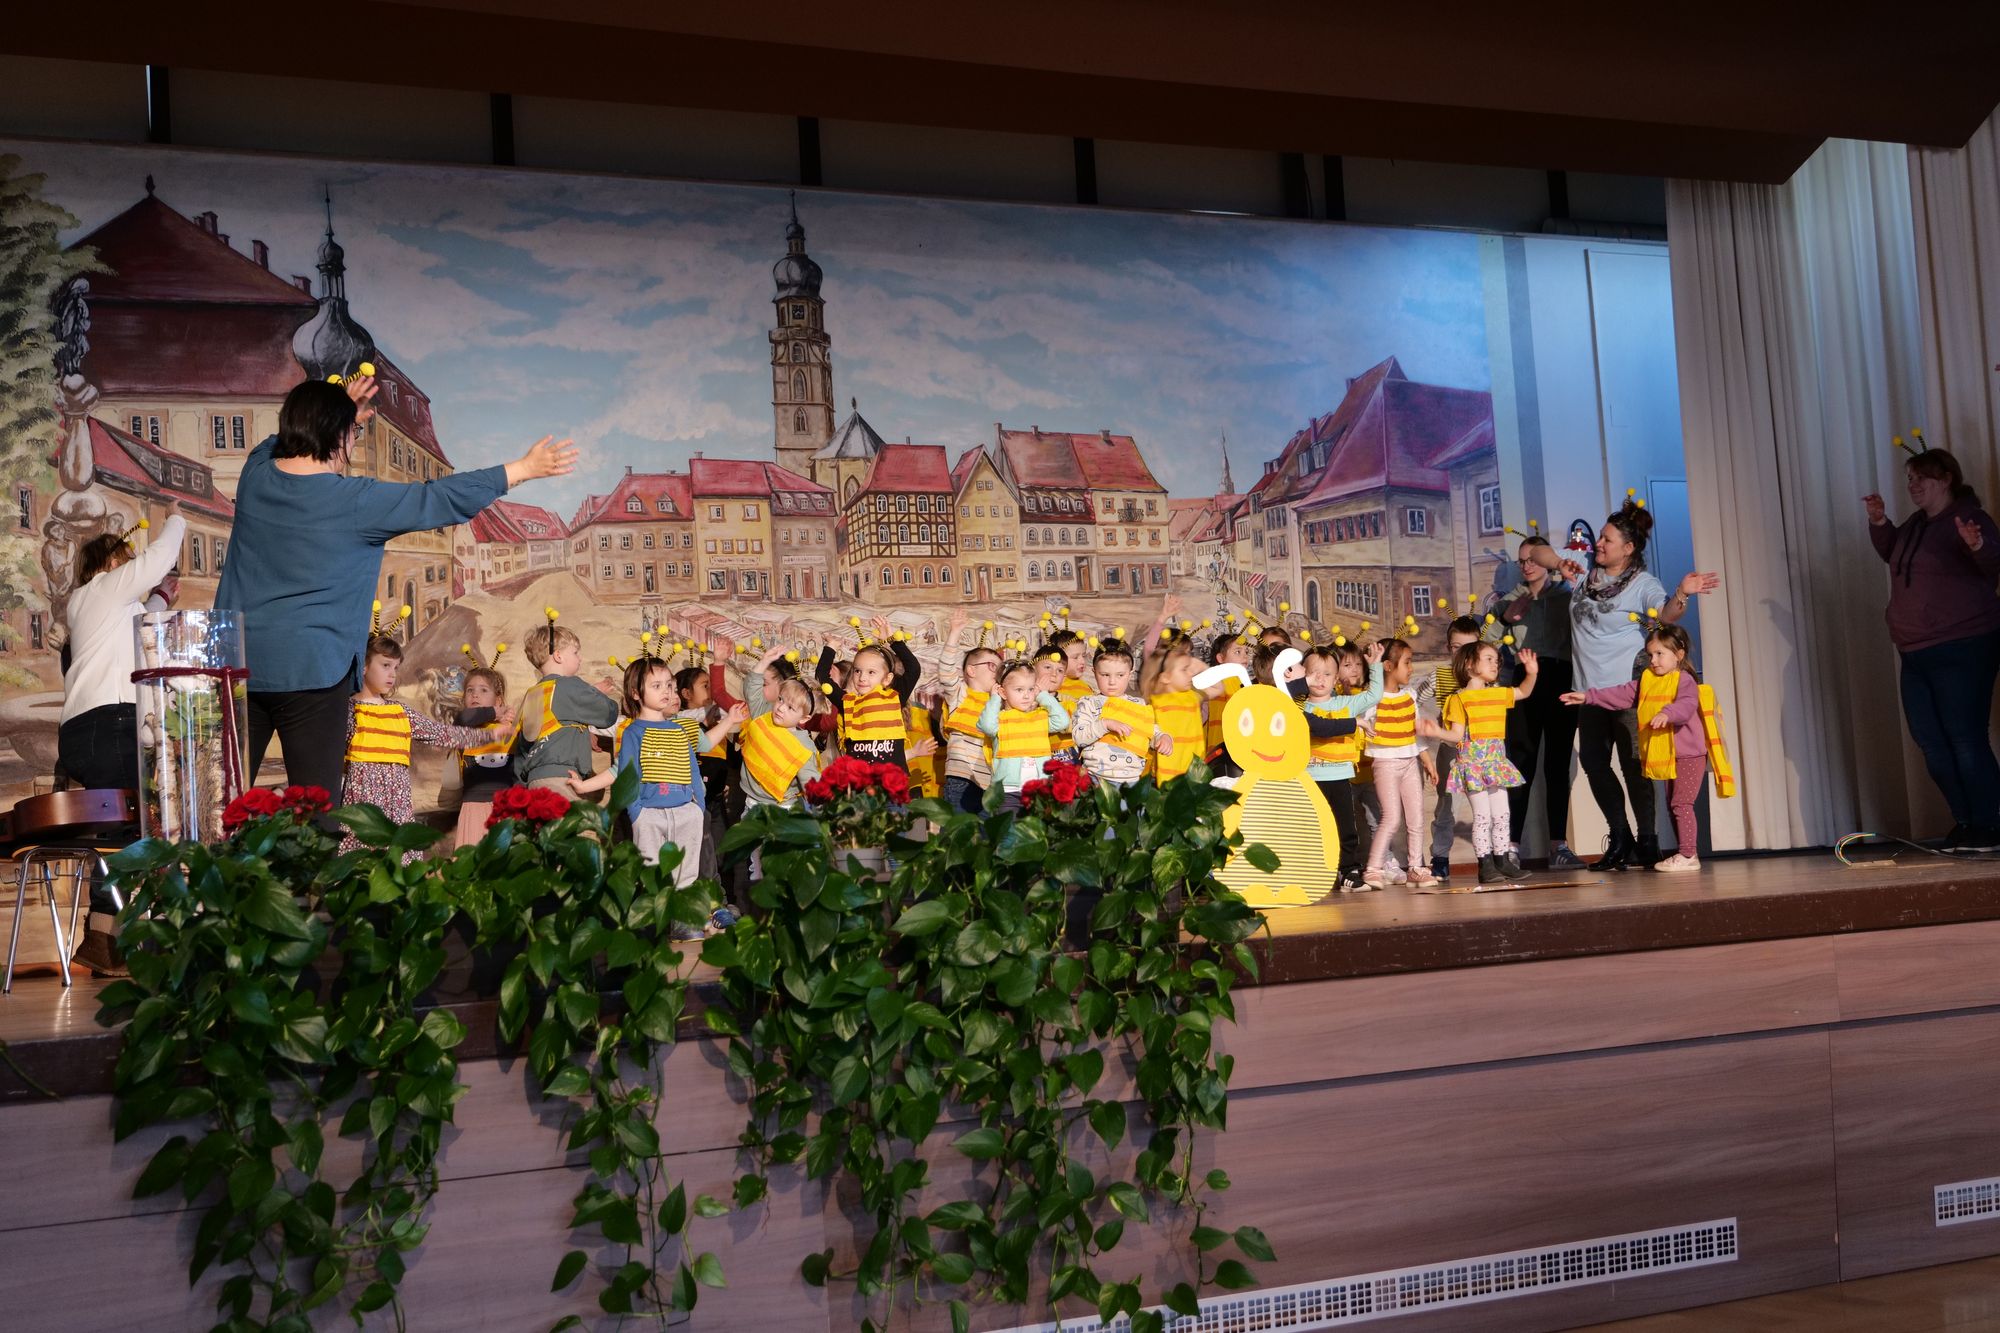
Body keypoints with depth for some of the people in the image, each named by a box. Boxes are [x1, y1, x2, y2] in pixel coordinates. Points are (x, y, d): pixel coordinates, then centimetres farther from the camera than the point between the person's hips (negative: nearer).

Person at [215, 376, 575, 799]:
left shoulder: (254, 476, 3)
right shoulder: (355, 502, -11)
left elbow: (279, 444, 29)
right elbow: (447, 498, -4)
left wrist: (341, 413, 28)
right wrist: (525, 468, 6)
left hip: (236, 663, 6)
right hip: (310, 669, -5)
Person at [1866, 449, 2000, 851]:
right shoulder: (1916, 524, 12)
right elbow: (1891, 552, 30)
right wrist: (1879, 522, 12)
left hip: (1962, 649, -9)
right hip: (1916, 653, 9)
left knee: (1966, 739, -11)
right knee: (1931, 741, 9)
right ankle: (1966, 823, 17)